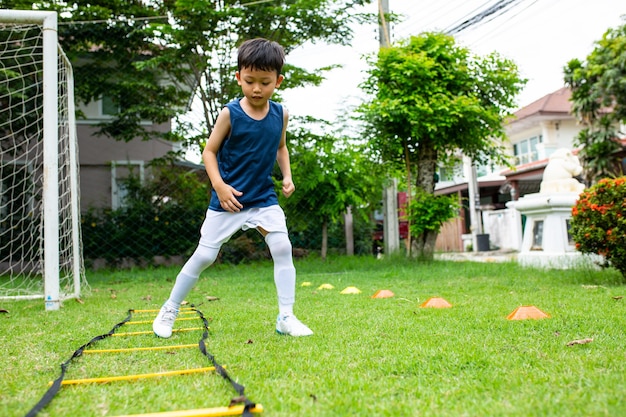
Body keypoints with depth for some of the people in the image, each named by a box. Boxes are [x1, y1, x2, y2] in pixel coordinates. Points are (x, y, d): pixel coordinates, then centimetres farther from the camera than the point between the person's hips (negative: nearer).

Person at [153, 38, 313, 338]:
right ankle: (169, 311, 19)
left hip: (264, 198, 3)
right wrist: (219, 185, -16)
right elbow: (209, 151, -4)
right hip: (228, 199, -3)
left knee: (282, 248, -11)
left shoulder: (280, 115, 1)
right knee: (204, 255, 1)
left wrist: (287, 176, 4)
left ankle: (286, 317, -1)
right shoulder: (230, 114, -11)